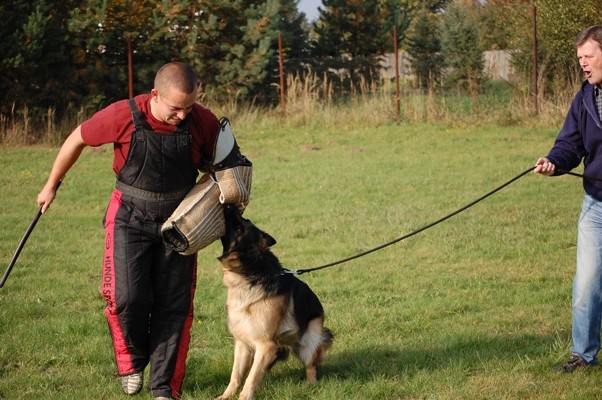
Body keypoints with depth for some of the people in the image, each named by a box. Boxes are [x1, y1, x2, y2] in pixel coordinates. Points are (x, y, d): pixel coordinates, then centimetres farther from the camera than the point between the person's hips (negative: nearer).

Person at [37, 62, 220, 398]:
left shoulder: (203, 122, -17)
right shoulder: (124, 117, -23)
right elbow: (77, 140, -5)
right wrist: (52, 185, 6)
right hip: (131, 217, -1)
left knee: (174, 305, 0)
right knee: (127, 297, -11)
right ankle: (133, 361, 18)